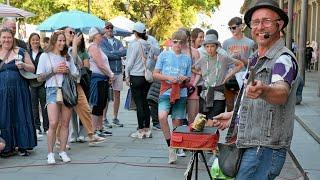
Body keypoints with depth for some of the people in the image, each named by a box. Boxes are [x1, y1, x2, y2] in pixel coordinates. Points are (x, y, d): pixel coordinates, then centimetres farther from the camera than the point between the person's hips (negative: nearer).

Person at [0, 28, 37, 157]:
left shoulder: (20, 52, 6)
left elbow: (32, 68, 6)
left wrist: (24, 66, -12)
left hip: (19, 90, -1)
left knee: (20, 116, 1)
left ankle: (23, 146, 9)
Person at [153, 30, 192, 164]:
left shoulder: (187, 59, 13)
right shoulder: (164, 55, 7)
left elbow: (189, 79, 18)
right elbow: (155, 74, 5)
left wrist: (185, 79, -6)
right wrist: (169, 78, -10)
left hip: (181, 93, 2)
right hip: (166, 91, -2)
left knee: (177, 122, 3)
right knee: (162, 117, -24)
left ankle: (175, 148, 18)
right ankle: (170, 147, -12)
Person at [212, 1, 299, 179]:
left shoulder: (284, 59, -14)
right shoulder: (255, 59, 16)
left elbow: (281, 92, -36)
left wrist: (264, 91, -56)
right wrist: (234, 115, 32)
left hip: (266, 149, -9)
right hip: (249, 144, 9)